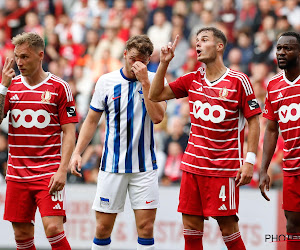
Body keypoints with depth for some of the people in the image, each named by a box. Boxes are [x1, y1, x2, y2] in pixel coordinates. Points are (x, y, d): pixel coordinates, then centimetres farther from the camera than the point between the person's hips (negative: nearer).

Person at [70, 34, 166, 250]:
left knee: (146, 227, -5)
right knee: (103, 228, 1)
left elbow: (157, 116, -16)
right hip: (112, 165, 1)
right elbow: (92, 121, 9)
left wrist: (145, 82, -19)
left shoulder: (155, 81, -1)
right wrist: (77, 153, 1)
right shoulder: (106, 81, 2)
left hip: (145, 165, -1)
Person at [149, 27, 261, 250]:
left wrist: (250, 161, -12)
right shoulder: (193, 79, 9)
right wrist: (164, 63, 0)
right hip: (193, 164, 5)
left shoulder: (239, 81, -6)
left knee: (227, 227, -6)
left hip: (224, 167, -5)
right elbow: (155, 95, 12)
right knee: (191, 227, 3)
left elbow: (254, 121, -5)